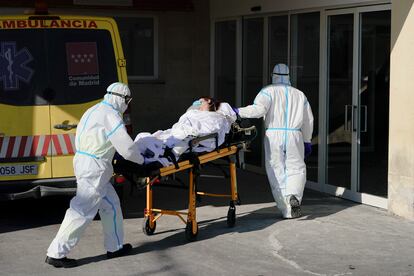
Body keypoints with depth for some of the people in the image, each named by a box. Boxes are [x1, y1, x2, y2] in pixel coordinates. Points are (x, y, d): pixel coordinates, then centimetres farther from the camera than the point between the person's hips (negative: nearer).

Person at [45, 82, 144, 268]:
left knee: (111, 205, 18)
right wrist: (141, 160, 1)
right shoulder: (110, 115, -15)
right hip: (94, 168, -10)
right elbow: (127, 148, -16)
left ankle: (115, 247, 26)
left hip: (83, 161, 10)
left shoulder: (95, 110, 16)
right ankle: (56, 254, -2)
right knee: (82, 211, -6)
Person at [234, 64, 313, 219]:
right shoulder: (299, 95, 16)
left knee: (277, 173, 5)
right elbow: (308, 120, 20)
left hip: (273, 136, -2)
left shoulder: (269, 91, 3)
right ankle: (294, 196, -17)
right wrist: (307, 141, 28)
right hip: (294, 136, 2)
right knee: (296, 169, 12)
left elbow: (258, 109, -16)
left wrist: (238, 111, -8)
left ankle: (287, 211, 4)